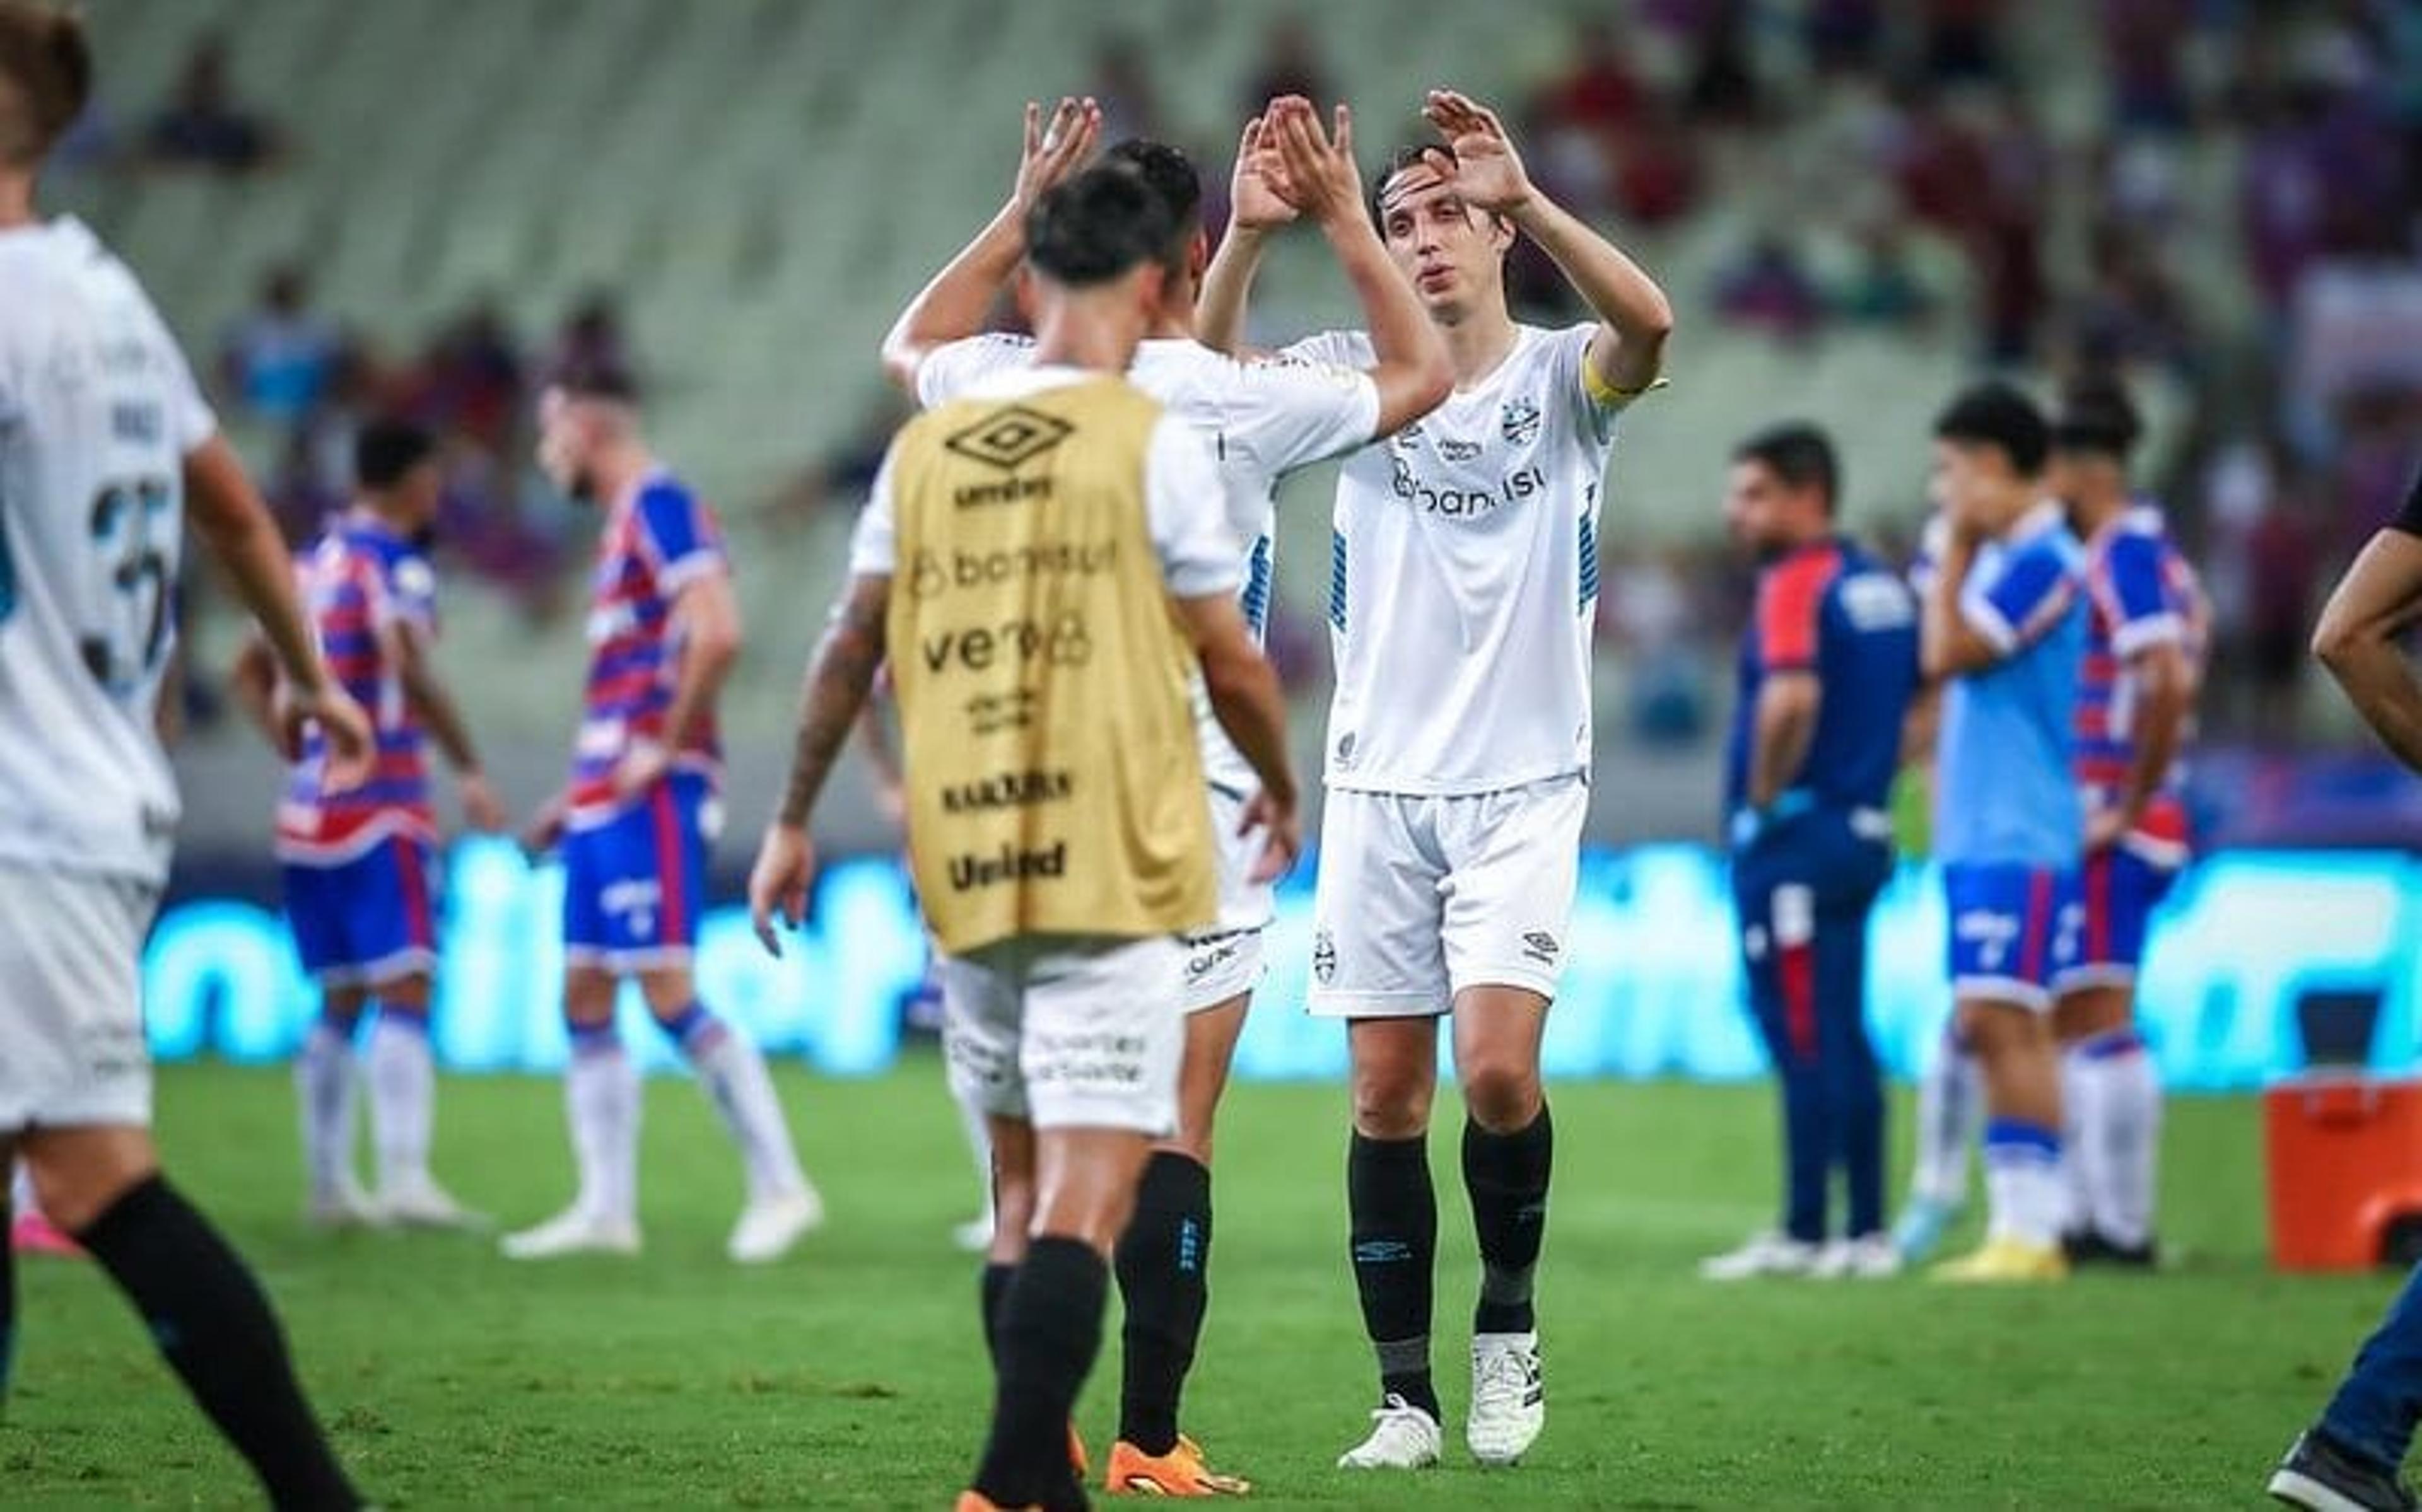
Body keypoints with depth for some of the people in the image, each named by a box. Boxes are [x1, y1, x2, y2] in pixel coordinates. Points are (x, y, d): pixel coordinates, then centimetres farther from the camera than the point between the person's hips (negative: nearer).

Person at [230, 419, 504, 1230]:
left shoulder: (316, 559, 15)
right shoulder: (395, 563, -9)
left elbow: (251, 671, 23)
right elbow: (408, 667, -24)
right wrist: (470, 771, -22)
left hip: (310, 804, 8)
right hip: (381, 808, -8)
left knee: (340, 1001, 13)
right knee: (403, 992, -11)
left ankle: (329, 1184, 15)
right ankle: (405, 1177, -21)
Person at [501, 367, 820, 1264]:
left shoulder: (659, 505, -10)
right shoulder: (623, 520, 20)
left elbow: (717, 634, -23)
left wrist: (665, 748, -17)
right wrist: (578, 794, 23)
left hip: (651, 796, -10)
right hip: (606, 801, 10)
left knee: (668, 993, -11)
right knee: (585, 1003, 8)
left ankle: (780, 1186, -6)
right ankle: (607, 1207, 10)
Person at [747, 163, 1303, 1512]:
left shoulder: (926, 447, 7)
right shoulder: (1154, 442, -6)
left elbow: (852, 647, 11)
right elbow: (1232, 661, -3)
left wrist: (795, 820, 22)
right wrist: (1281, 790, 15)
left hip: (966, 872, 5)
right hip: (1114, 872, -5)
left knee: (1024, 1186, 17)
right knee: (1087, 1196, -9)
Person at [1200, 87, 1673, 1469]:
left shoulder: (1562, 378, 0)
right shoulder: (1360, 375, 5)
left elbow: (1647, 323, -24)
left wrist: (1524, 193, -35)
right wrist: (1251, 231, -30)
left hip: (1523, 790, -2)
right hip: (1379, 786, 2)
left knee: (1498, 1069, -17)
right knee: (1387, 1097, 1)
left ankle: (1509, 1320, 8)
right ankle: (1407, 1396, 8)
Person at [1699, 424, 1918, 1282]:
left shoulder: (1796, 584, -14)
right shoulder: (1881, 587, 14)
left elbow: (1791, 699, -28)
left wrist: (1763, 799, -16)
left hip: (1795, 835, -9)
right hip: (1862, 832, 9)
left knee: (1804, 1040, -6)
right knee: (1842, 1039, 12)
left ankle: (1804, 1233, -5)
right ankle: (1867, 1230, 12)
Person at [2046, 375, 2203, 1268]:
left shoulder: (2128, 555, -14)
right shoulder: (2130, 551, 16)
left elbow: (2167, 685, -26)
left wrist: (2128, 809, -20)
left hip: (2114, 834, -10)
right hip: (2098, 828, 10)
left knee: (2097, 1025, -8)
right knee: (2069, 1027, 14)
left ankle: (2123, 1227, -5)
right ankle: (2088, 1217, 18)